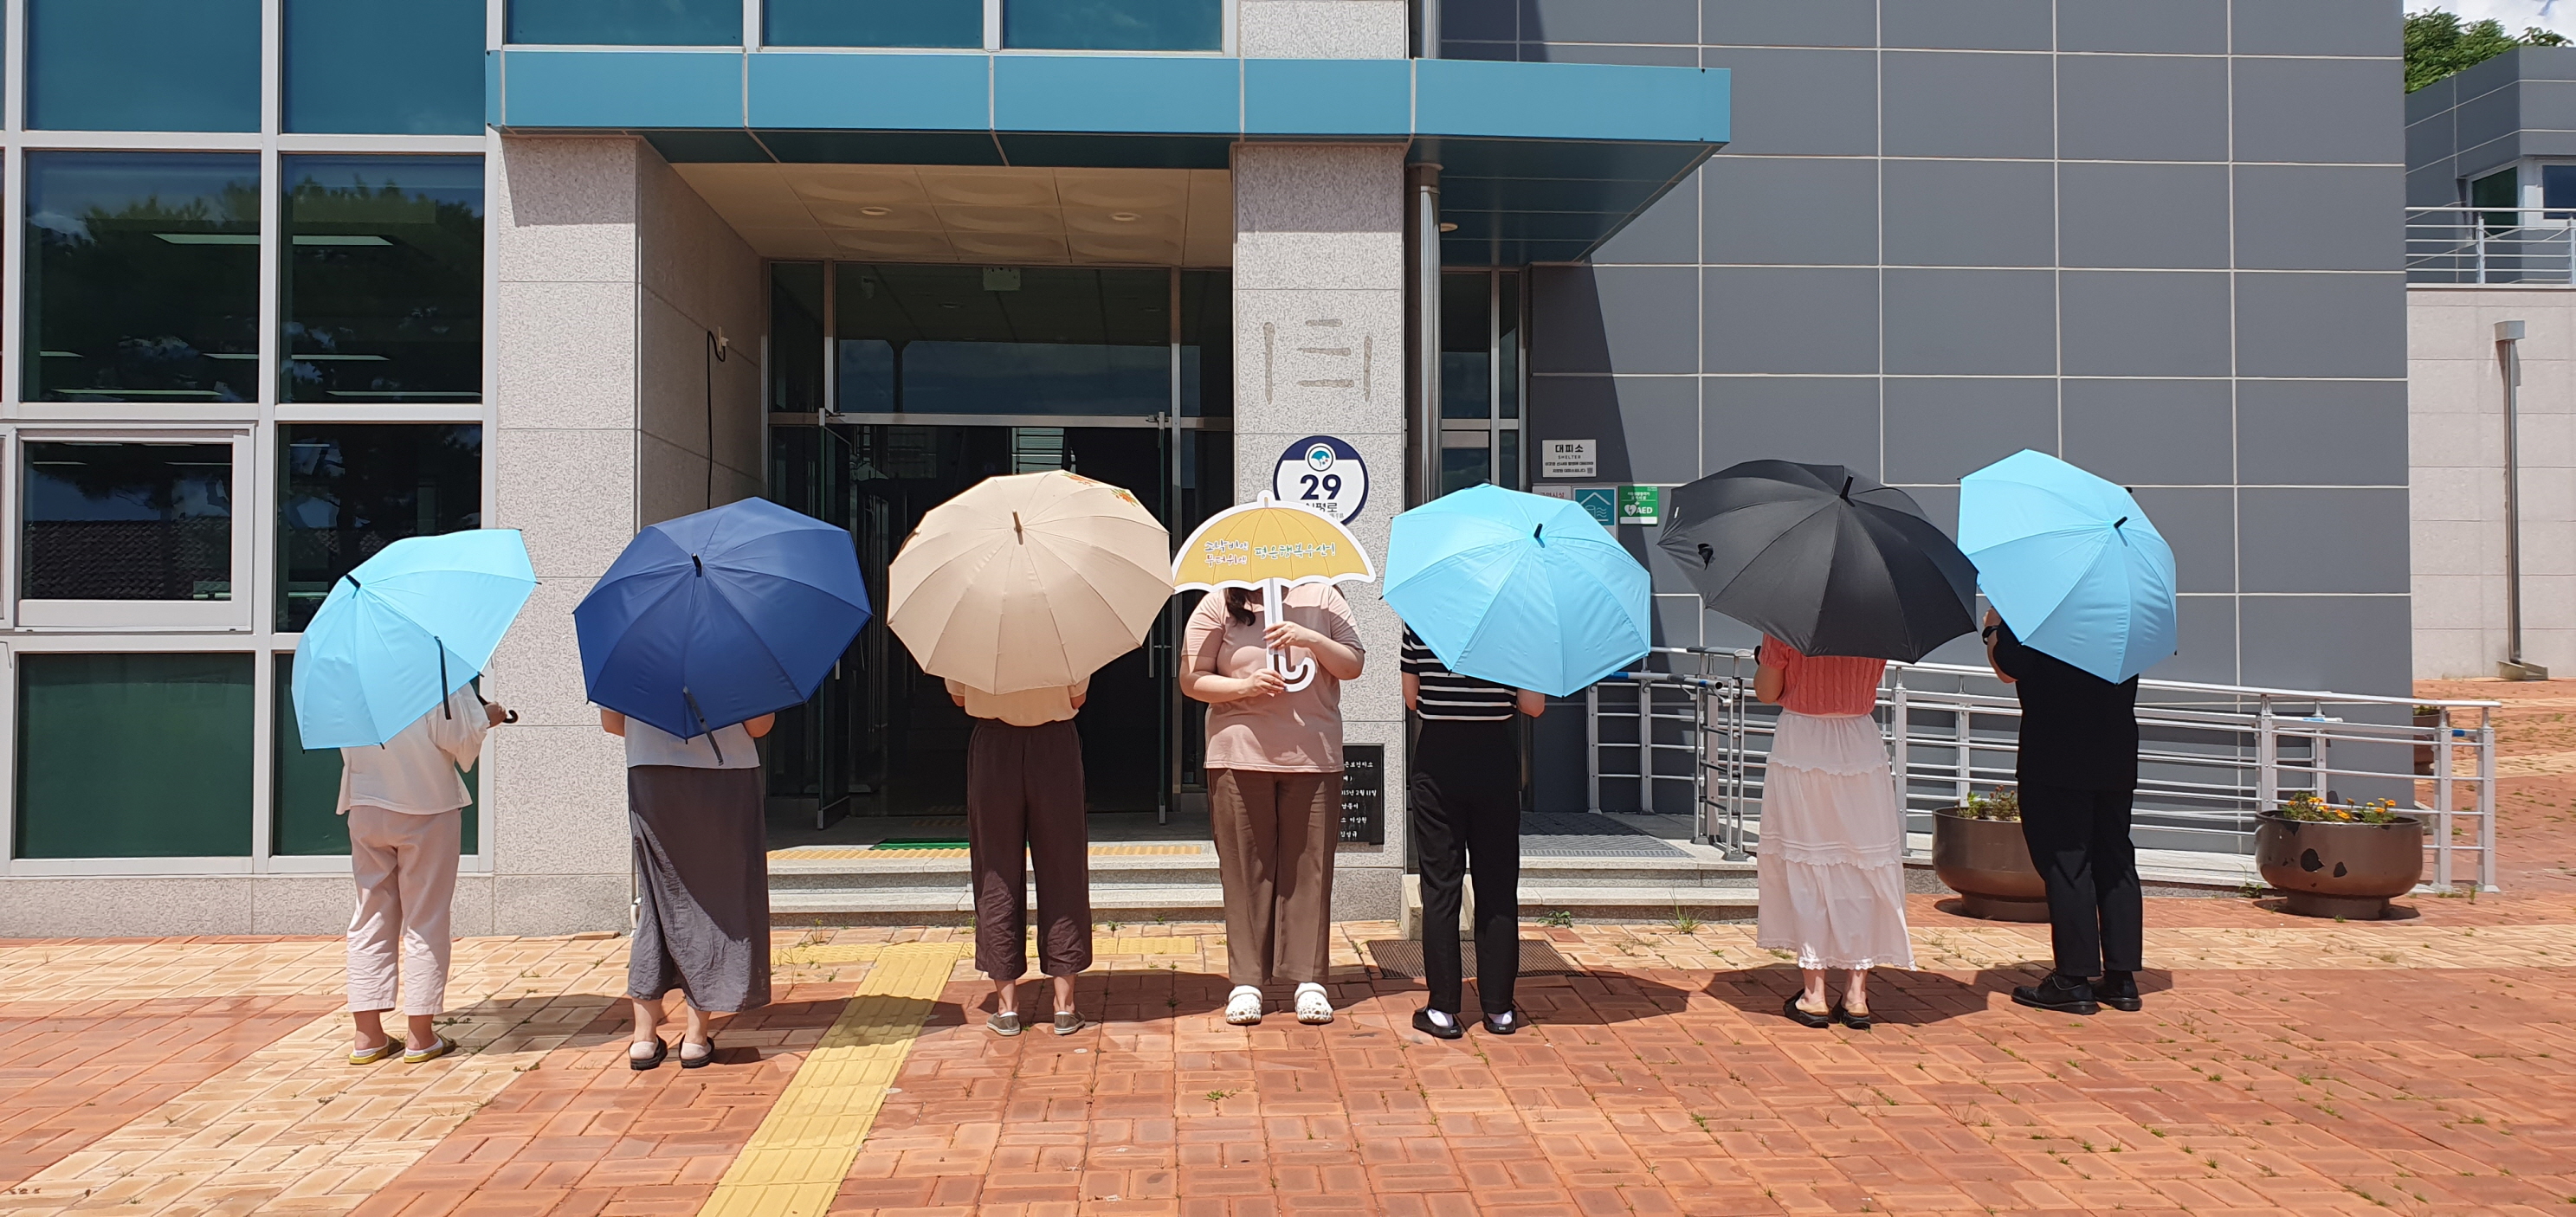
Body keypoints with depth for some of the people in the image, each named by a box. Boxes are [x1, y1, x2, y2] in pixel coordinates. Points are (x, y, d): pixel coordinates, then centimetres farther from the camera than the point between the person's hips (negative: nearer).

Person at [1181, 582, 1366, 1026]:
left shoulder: (1321, 597, 8)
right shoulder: (1218, 605, 4)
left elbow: (1354, 665, 5)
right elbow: (1191, 680, 1)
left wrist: (1312, 640, -12)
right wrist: (1244, 686, -15)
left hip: (1314, 755, 1)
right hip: (1241, 755, -1)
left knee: (1310, 868, 3)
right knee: (1246, 869, 3)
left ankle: (1309, 979, 11)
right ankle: (1246, 981, 11)